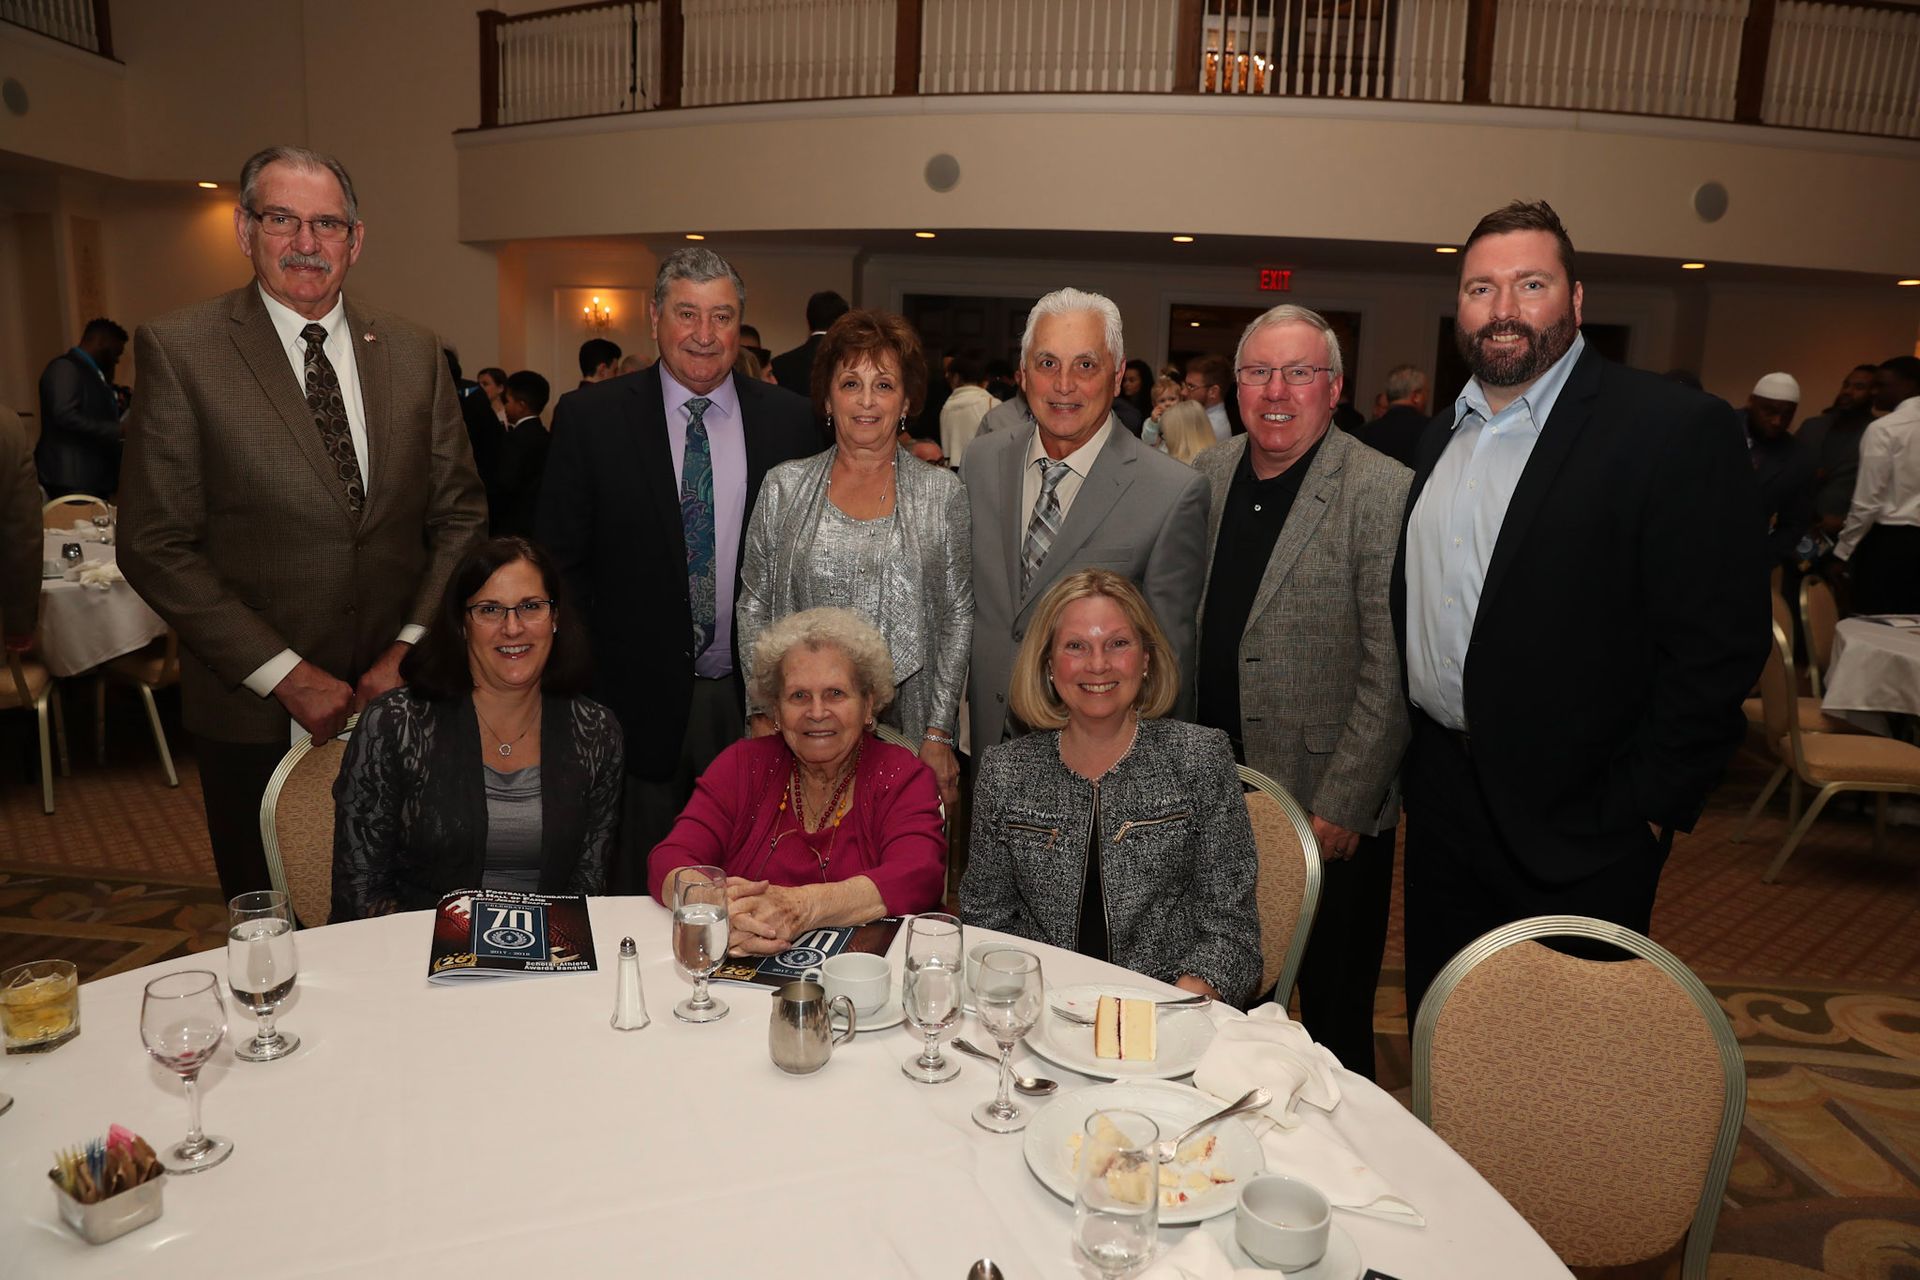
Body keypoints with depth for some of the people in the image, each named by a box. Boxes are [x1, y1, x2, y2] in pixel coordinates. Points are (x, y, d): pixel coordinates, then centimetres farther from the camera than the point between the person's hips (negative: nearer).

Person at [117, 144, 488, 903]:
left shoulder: (413, 352, 5)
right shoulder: (179, 350, -5)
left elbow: (461, 514, 6)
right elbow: (155, 547, -7)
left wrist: (410, 649, -6)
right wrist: (285, 674, -12)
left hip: (398, 694, 3)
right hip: (256, 715, -2)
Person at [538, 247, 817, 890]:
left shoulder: (789, 419, 3)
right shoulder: (589, 417, -1)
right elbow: (560, 559, 1)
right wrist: (588, 672, -5)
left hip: (753, 696, 1)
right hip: (637, 693, -1)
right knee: (634, 891, 12)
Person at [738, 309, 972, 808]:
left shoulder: (943, 492, 2)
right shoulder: (783, 487, 4)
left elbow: (958, 617, 1)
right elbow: (754, 609, 7)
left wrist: (939, 736, -4)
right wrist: (763, 716, -1)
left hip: (907, 724, 0)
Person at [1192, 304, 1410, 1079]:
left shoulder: (1382, 492, -12)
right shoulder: (1206, 477, 5)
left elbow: (1389, 671, -14)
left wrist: (1341, 806, -14)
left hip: (1330, 812, -5)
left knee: (1335, 1019, 11)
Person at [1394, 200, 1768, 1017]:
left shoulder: (1677, 429, -12)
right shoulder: (1441, 436, 9)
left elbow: (1719, 642, -15)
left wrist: (1645, 809, -15)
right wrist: (1416, 758, 9)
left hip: (1577, 823, -6)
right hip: (1441, 796, 6)